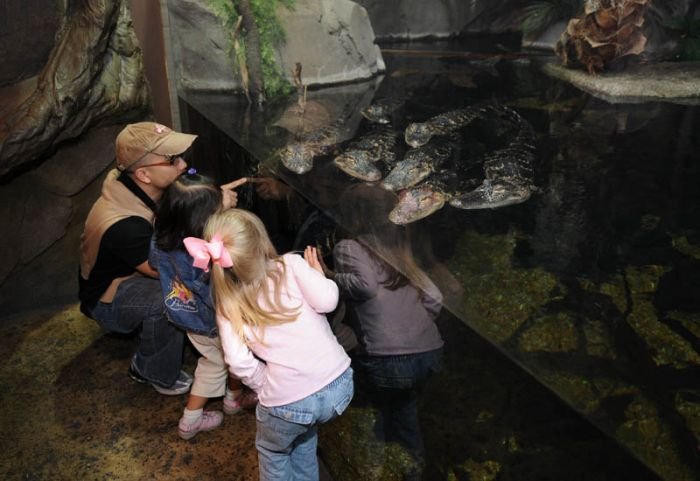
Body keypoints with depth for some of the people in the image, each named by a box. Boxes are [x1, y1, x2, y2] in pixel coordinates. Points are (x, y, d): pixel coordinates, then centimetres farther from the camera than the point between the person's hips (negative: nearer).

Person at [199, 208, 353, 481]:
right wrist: (318, 272, 5)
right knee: (304, 431, 37)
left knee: (272, 452, 33)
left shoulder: (228, 305, 2)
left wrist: (266, 387, 9)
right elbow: (326, 300, -14)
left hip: (287, 402, -1)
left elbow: (239, 363, -8)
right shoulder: (291, 264, -1)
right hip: (338, 384, 2)